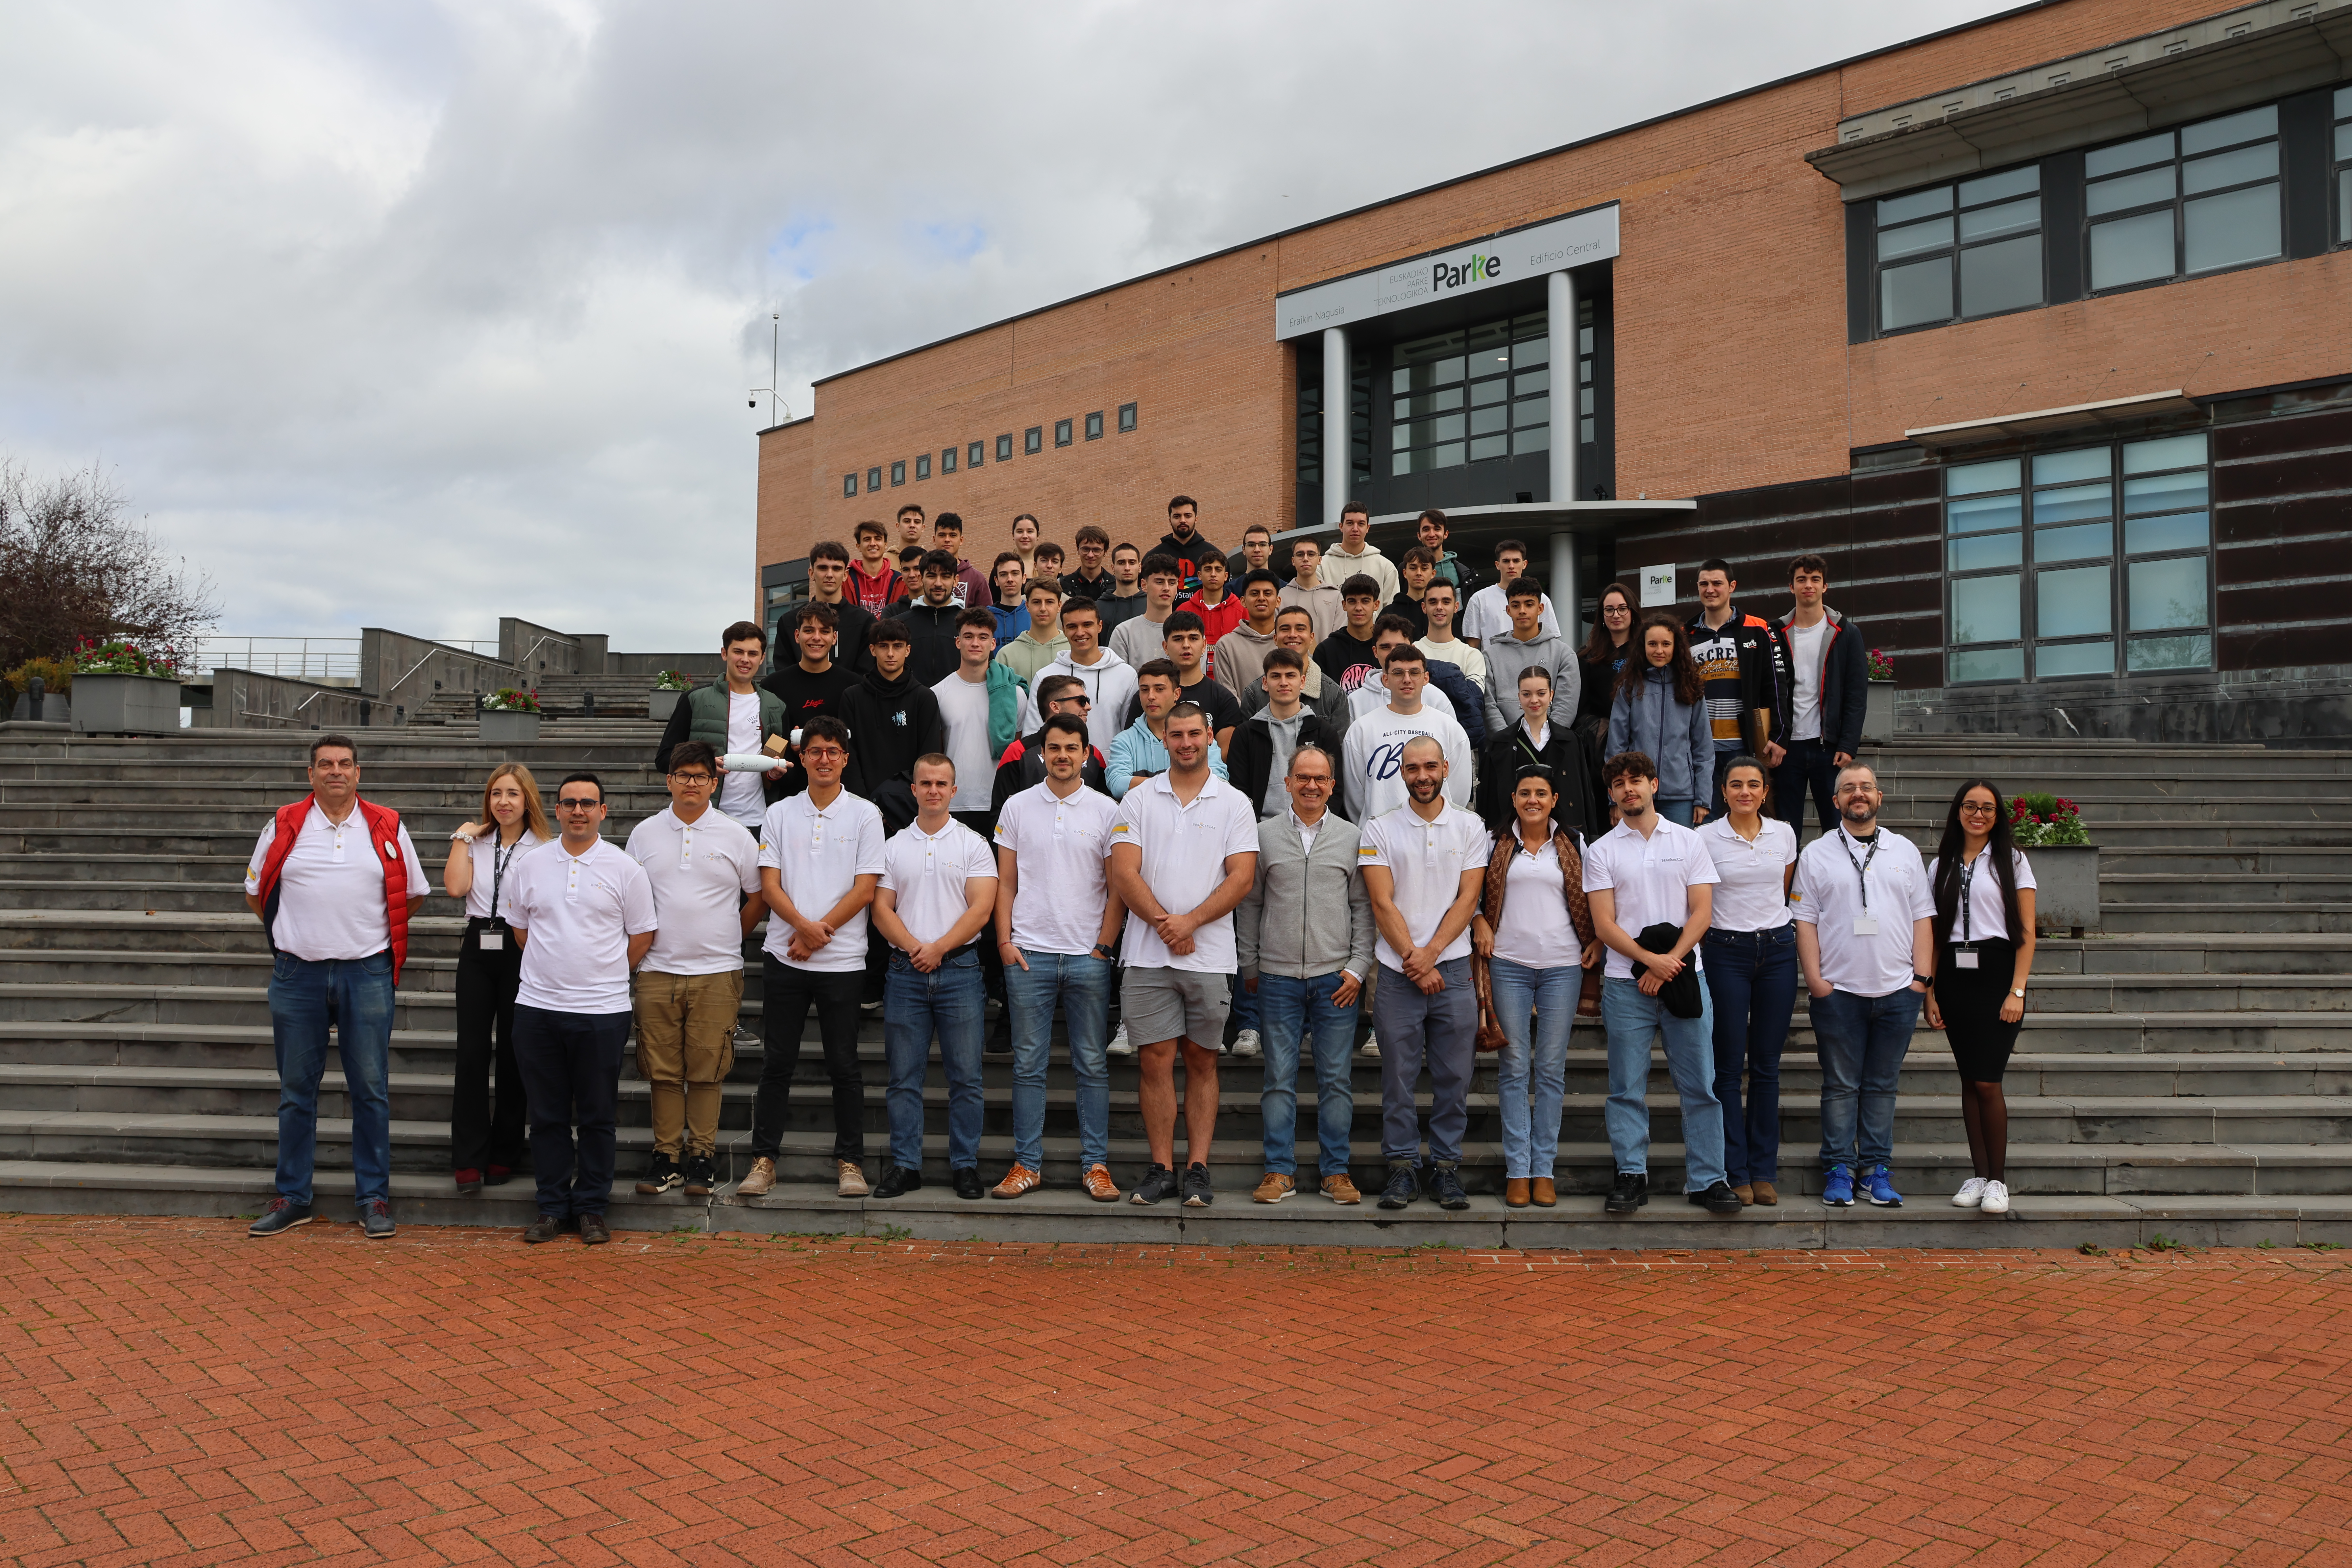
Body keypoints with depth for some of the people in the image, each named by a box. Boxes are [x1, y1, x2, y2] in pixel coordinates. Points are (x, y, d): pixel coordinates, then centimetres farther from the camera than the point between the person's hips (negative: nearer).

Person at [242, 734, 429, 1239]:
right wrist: (293, 933, 11)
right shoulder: (283, 828, 5)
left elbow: (413, 894, 14)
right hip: (297, 974, 1)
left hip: (367, 974, -1)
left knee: (371, 1090, 1)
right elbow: (256, 894, 16)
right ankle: (292, 1198, 18)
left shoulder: (387, 828, 4)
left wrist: (372, 933, 9)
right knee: (296, 1090, 8)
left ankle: (374, 1198, 9)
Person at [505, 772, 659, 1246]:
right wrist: (553, 970, 11)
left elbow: (642, 937, 5)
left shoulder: (625, 868, 0)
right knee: (547, 1115, 7)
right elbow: (521, 928, 18)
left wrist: (606, 976, 5)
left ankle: (592, 1209, 14)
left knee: (597, 1117, 4)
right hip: (537, 1007, 2)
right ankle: (552, 1207, 18)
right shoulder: (531, 865, 8)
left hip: (602, 1011, -2)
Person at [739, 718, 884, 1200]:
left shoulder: (865, 815, 2)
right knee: (777, 1063, 6)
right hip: (784, 957, 2)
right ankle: (764, 1159, 14)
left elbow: (865, 889, -4)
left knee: (844, 1065, 4)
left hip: (843, 961, -2)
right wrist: (804, 926, -14)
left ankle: (850, 1160, 13)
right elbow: (768, 885, 2)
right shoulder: (780, 814, 9)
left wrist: (820, 933, -10)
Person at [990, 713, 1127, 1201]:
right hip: (1029, 955, 1)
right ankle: (1027, 1164, 13)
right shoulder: (1017, 807, 7)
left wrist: (1103, 947, -3)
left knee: (1092, 1065, 4)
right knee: (1029, 1065, 5)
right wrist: (1005, 941, 0)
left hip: (1089, 956, -1)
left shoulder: (1106, 811, 3)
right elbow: (1006, 883, 9)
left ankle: (1096, 1165, 11)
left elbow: (1118, 888, 4)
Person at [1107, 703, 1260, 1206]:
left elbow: (1242, 878, -3)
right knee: (1156, 1059, 2)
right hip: (1148, 956, 1)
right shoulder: (1138, 799, 7)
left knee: (1201, 1060, 6)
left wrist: (1190, 922, -14)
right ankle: (1162, 1168, 10)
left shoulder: (1235, 804, 5)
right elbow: (1124, 873, -1)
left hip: (1211, 955, 0)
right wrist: (1164, 922, -13)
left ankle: (1198, 1168, 13)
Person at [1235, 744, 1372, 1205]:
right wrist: (1249, 966, 8)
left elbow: (1364, 908, 7)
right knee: (1280, 1077, 3)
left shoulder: (1352, 838, 6)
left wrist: (1358, 967, -1)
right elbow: (1249, 904, 10)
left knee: (1335, 1078, 3)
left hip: (1337, 977, 0)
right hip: (1277, 977, 0)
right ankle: (1280, 1170, 11)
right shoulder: (1264, 835, 6)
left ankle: (1335, 1169, 13)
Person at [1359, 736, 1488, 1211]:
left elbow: (1467, 899, 0)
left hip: (1453, 967, 1)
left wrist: (1430, 954, -11)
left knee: (1454, 1075, 4)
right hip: (1398, 972, -1)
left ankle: (1447, 1166, 16)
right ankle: (1403, 1167, 14)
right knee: (1399, 1076, 3)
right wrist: (1413, 959, -10)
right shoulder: (1379, 830, 3)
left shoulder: (1470, 828, 6)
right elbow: (1383, 903, -3)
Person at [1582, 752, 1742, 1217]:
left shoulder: (1688, 842, 8)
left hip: (1685, 975, 1)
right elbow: (1605, 924, -2)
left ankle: (1707, 1179, 10)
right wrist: (1651, 960, -14)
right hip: (1625, 982, 0)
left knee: (1700, 1085, 2)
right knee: (1627, 1088, 3)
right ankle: (1631, 1176, 12)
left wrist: (1669, 962, -10)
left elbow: (1701, 912, 1)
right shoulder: (1602, 851, 5)